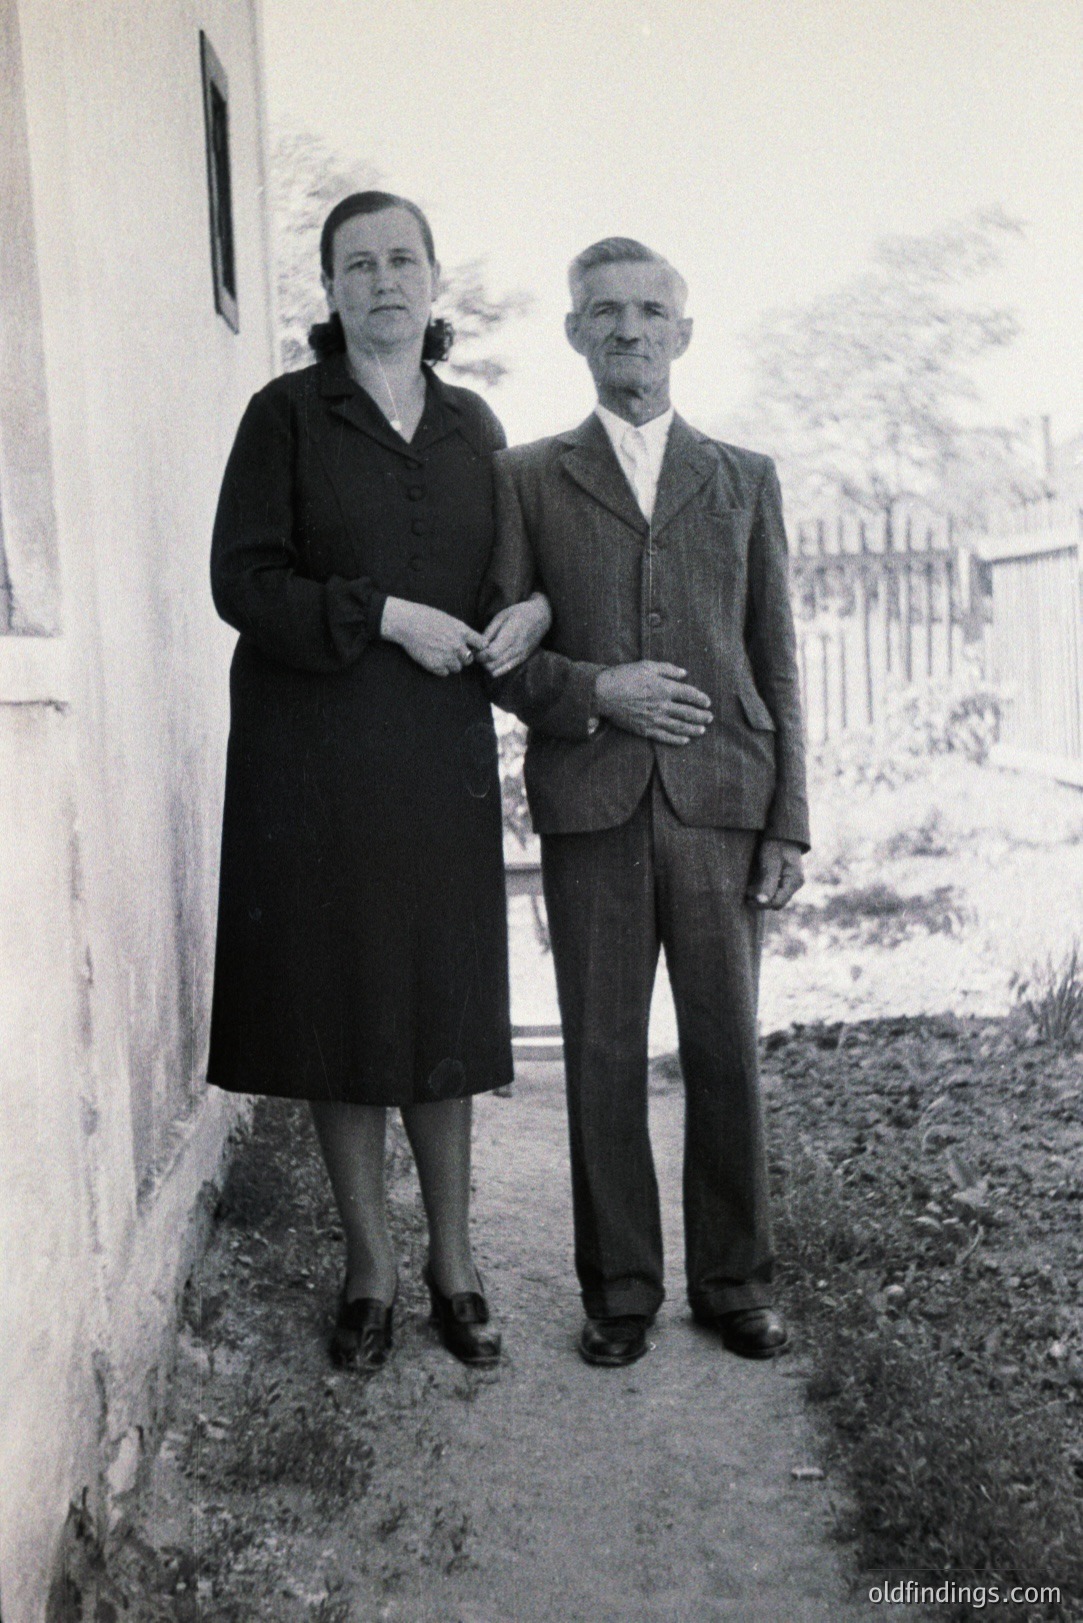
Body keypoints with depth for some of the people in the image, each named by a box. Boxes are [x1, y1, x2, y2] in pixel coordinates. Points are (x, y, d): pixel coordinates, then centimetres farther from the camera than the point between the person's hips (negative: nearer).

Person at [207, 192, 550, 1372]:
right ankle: (370, 1265, 17)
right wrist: (385, 616, -16)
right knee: (338, 1000, 2)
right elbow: (242, 579, -7)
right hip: (315, 755, -2)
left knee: (444, 1000, 5)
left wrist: (535, 609, -4)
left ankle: (453, 1259, 18)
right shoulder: (286, 414, 0)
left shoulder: (472, 427, 11)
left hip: (441, 754, 3)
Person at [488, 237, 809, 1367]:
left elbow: (777, 666, 10)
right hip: (591, 808, -1)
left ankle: (734, 1280, 22)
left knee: (726, 1051, 5)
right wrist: (594, 692, -13)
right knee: (603, 1058, 4)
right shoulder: (527, 479, 10)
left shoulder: (744, 481, 14)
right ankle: (620, 1289, 19)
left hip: (719, 804, 1)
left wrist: (789, 822, 3)